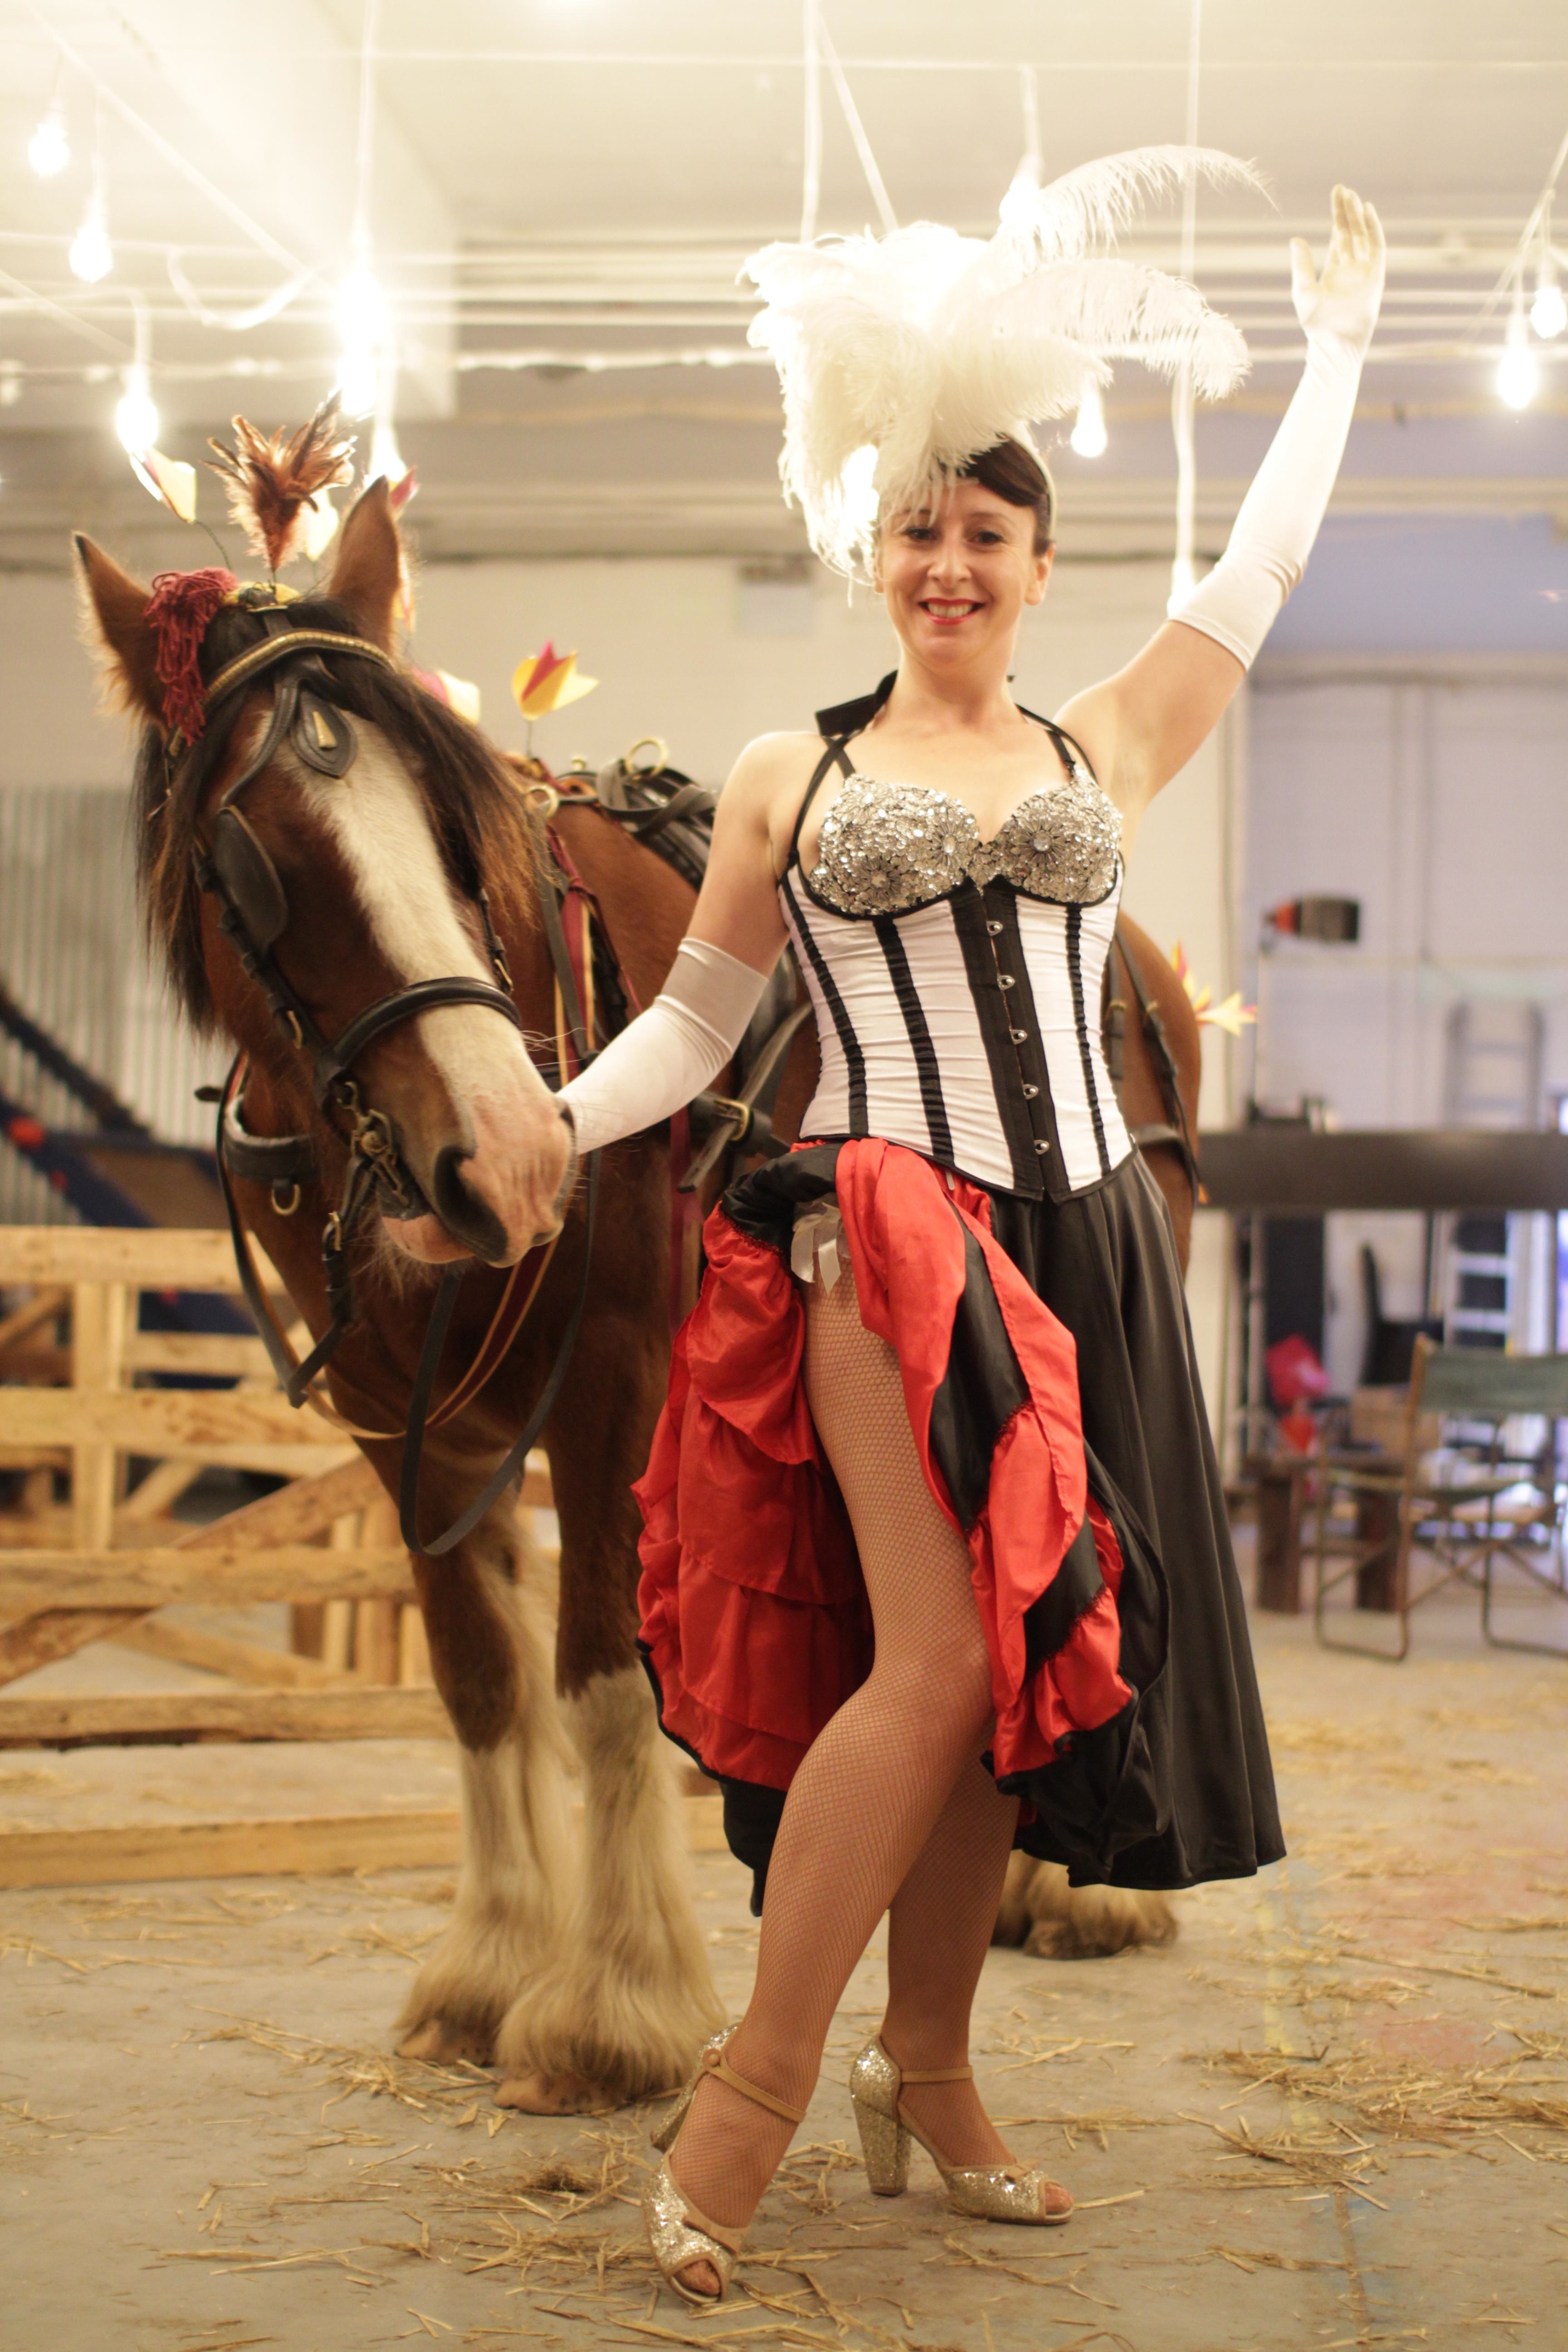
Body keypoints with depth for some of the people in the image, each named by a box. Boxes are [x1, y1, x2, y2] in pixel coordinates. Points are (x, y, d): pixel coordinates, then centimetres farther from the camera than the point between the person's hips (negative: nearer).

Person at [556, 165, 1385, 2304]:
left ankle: (926, 2069, 22)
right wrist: (540, 1129, -9)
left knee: (1013, 1668, 7)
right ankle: (746, 2098, -7)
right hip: (888, 1227, -4)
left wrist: (1337, 347, 26)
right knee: (939, 1659, -16)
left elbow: (1266, 565, 18)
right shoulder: (788, 778, 8)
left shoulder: (1112, 751, 13)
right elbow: (689, 1022, 7)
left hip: (1085, 1240, 4)